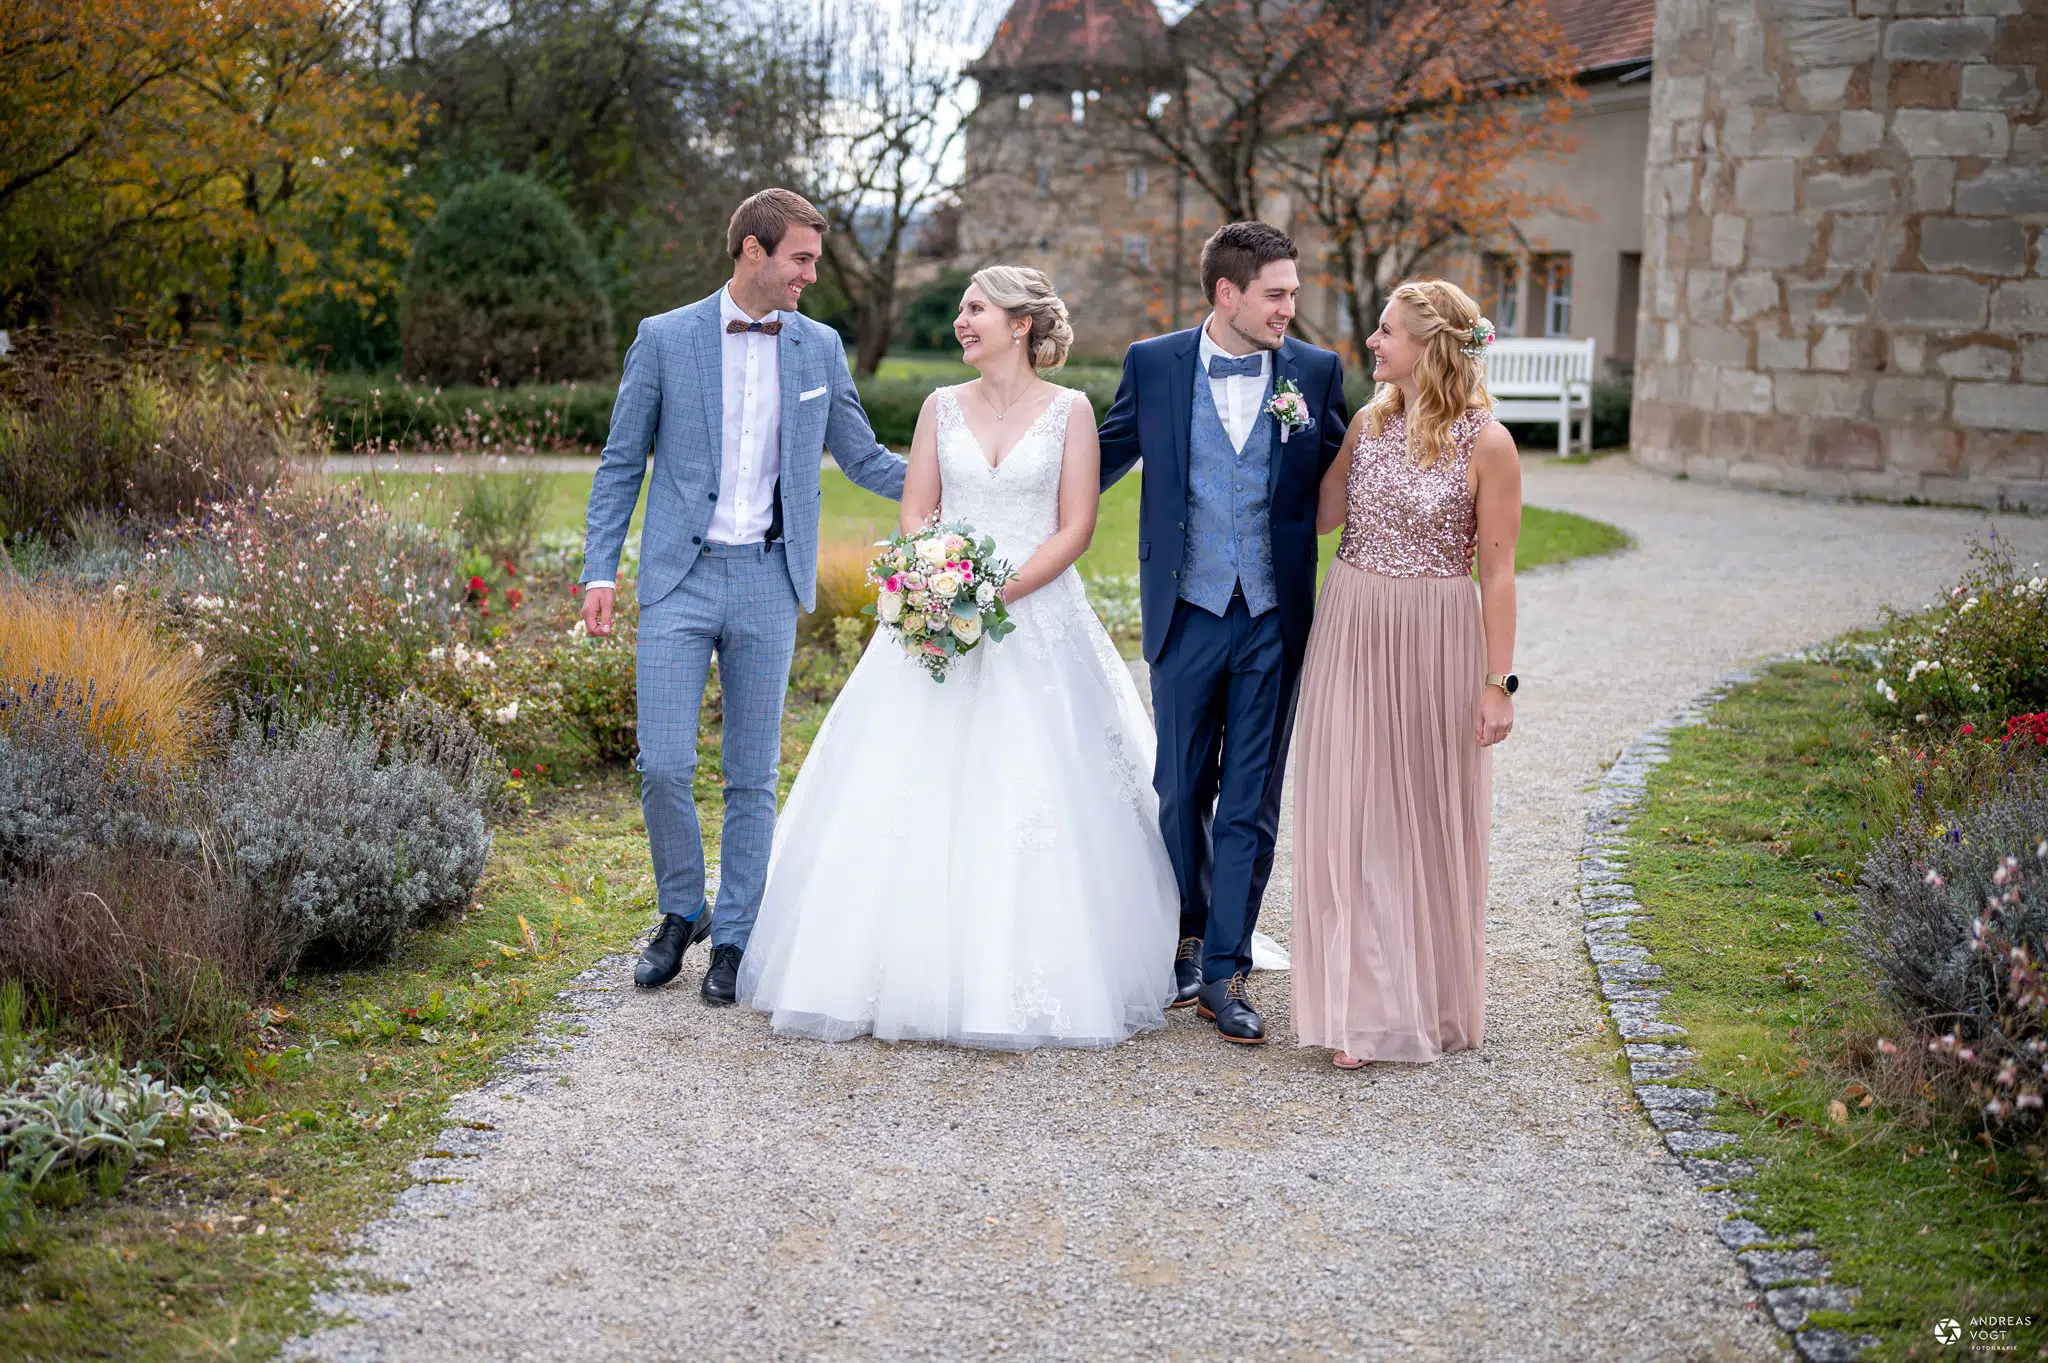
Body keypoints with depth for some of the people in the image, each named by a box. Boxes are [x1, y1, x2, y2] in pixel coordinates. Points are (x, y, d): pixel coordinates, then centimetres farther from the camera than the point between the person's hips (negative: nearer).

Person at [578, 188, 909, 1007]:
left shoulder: (819, 348, 8)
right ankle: (681, 912, 17)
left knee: (753, 775, 5)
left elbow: (863, 459, 16)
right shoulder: (664, 339, 0)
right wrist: (599, 570, -3)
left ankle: (733, 937, 17)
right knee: (663, 765, -7)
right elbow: (621, 464, 4)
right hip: (680, 577, -2)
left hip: (768, 579, 2)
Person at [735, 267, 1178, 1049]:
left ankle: (1030, 982, 2)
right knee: (916, 795, -2)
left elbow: (1076, 526, -3)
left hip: (1038, 621, -3)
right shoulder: (943, 408, 11)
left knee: (1033, 802, -6)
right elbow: (915, 512, 8)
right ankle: (920, 970, 5)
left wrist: (1006, 590, -15)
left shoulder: (1069, 411, 2)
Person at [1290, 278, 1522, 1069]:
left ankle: (1432, 1000, 23)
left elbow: (1497, 572, -8)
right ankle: (1362, 1008, 12)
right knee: (1352, 815, 3)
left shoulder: (1486, 443, -9)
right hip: (1350, 633, 4)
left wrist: (1498, 682, -10)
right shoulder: (1368, 422, 5)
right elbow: (1321, 518, 5)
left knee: (1430, 817, 7)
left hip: (1435, 644, -4)